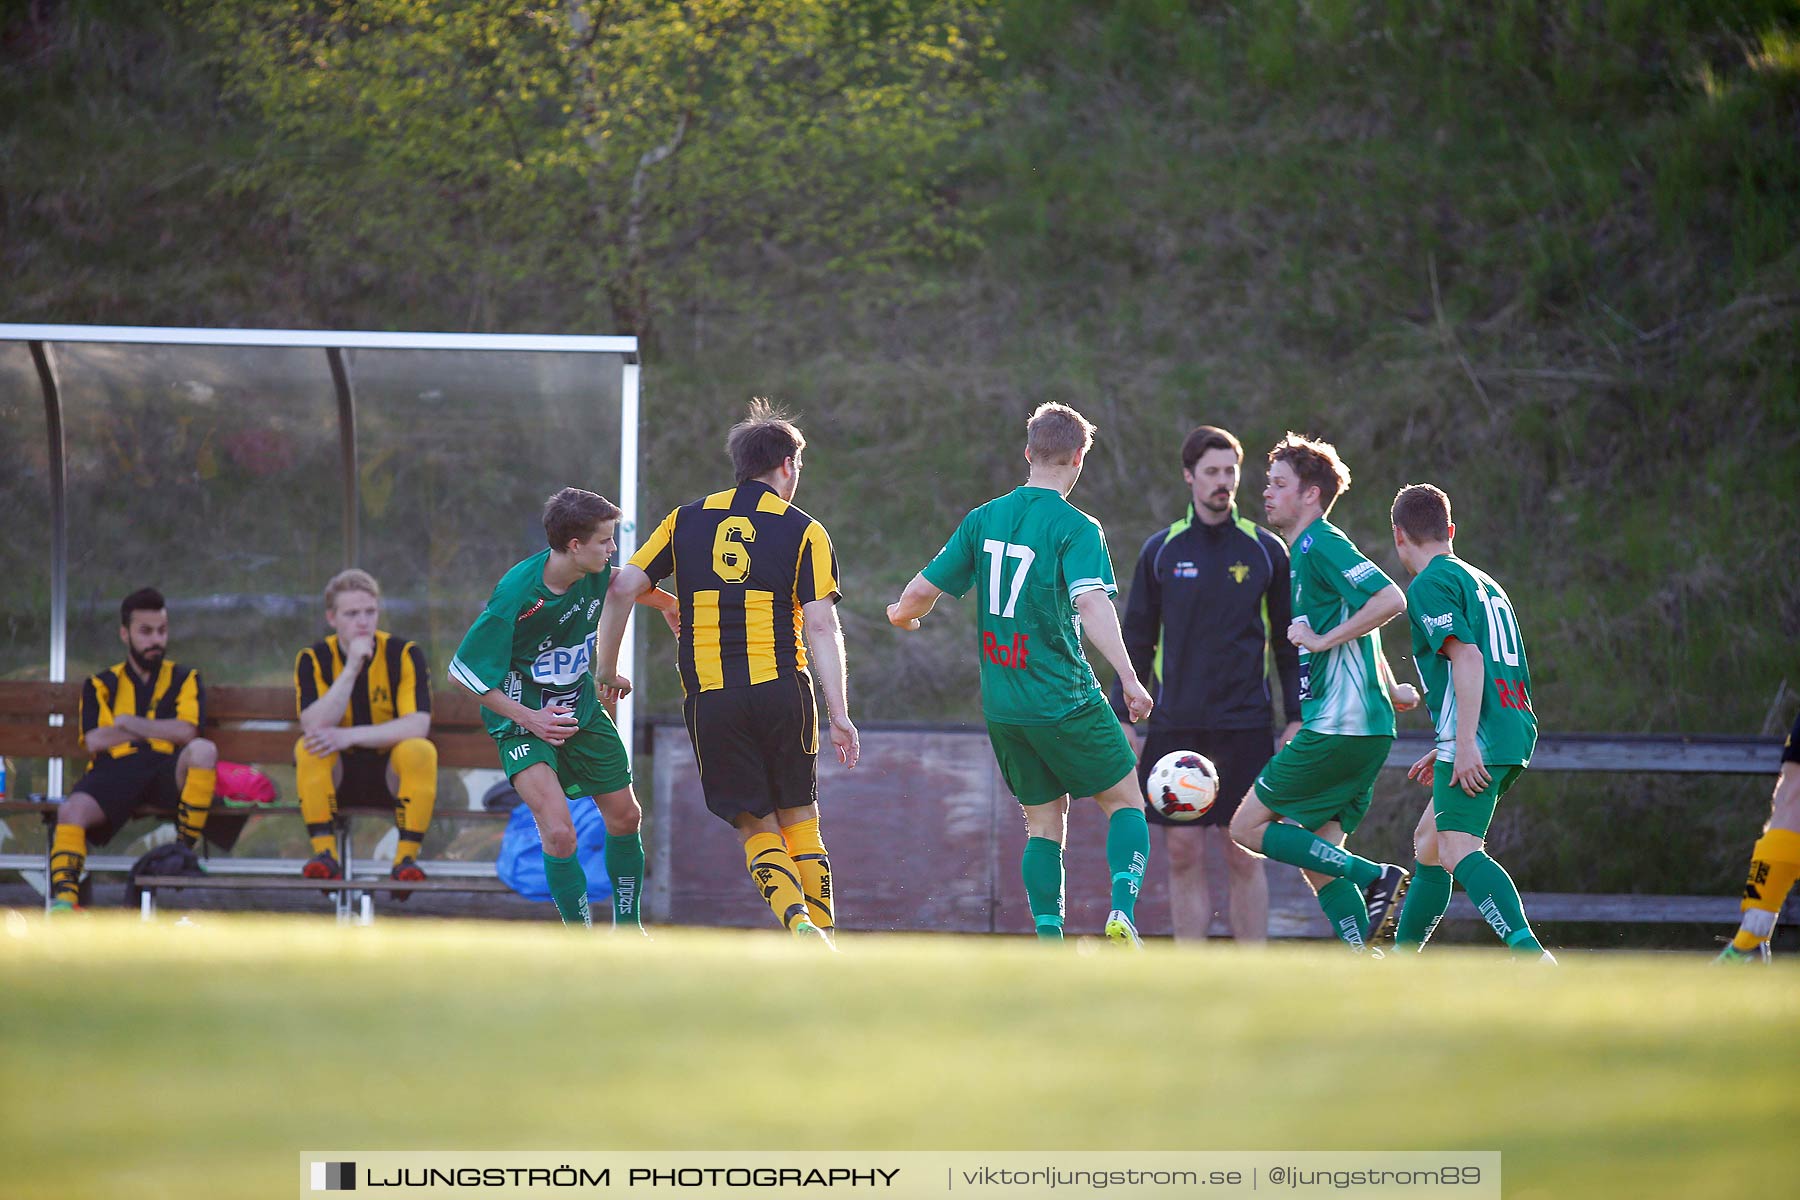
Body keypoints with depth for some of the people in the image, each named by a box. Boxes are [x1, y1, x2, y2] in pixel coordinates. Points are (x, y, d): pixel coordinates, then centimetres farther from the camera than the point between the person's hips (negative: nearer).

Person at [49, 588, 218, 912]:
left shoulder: (184, 679, 21)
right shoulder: (101, 684, 22)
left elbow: (186, 732, 1)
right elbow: (93, 742, 5)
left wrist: (129, 722, 3)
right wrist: (159, 730, 6)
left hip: (167, 771, 0)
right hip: (114, 770, 0)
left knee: (203, 750, -35)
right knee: (71, 810, -33)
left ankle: (184, 848, -24)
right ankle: (64, 895, -40)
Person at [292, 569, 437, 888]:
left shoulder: (404, 654, -8)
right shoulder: (313, 659, -5)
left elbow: (418, 724, -21)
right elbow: (314, 726, -21)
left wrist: (351, 736, -30)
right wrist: (351, 668, -26)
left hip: (391, 772, -1)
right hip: (339, 773, 1)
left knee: (420, 751, -31)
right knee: (307, 748, -29)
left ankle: (407, 856, -27)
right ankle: (325, 853, -29)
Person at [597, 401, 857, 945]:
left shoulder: (688, 518, 12)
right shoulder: (804, 531, 5)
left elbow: (623, 589, 5)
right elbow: (821, 624, -4)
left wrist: (607, 673, 14)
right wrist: (840, 713, -5)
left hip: (709, 696, 1)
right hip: (781, 689, -1)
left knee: (756, 826, 4)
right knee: (799, 816, 12)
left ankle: (798, 922, -19)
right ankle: (824, 938, 9)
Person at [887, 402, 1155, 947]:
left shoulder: (983, 519, 5)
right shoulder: (1075, 528, -10)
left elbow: (922, 591, 9)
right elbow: (1091, 605, -25)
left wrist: (902, 615, 32)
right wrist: (1129, 679, -30)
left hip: (1003, 707, 5)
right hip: (1065, 700, -5)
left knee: (1044, 822, 13)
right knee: (1125, 802, 9)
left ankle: (1050, 943, 2)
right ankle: (1122, 911, -12)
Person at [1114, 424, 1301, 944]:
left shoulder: (1266, 550, 4)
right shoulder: (1161, 550, 7)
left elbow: (1289, 642, 7)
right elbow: (1137, 641, 11)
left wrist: (1297, 719, -1)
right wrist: (1123, 720, 5)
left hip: (1244, 725, -2)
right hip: (1174, 725, 2)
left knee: (1244, 856, -3)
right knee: (1183, 855, 0)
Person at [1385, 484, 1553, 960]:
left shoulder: (1431, 584, -4)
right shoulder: (1483, 582, 25)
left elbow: (1468, 658, -17)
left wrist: (1465, 744, -22)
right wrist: (1446, 749, 35)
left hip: (1476, 742, -10)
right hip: (1515, 734, 10)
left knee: (1459, 852, -19)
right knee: (1429, 840, 22)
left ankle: (1530, 954, -37)